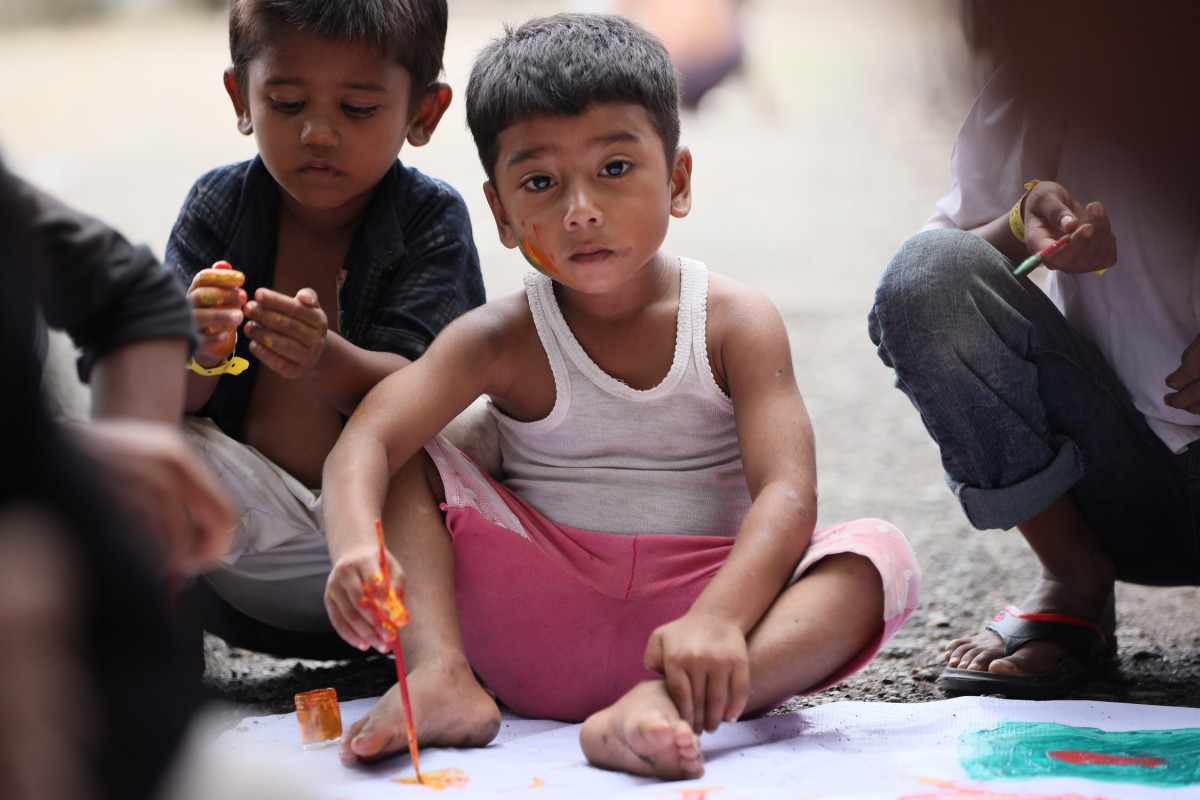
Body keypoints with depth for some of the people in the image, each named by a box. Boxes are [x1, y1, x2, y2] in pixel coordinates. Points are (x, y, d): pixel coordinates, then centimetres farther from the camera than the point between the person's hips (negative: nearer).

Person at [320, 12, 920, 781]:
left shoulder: (736, 323, -4)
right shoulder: (501, 341, -2)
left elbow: (786, 494, -17)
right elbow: (366, 443, -16)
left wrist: (718, 619, -36)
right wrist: (357, 547, -40)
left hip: (688, 613, -1)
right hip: (536, 621, 1)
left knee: (880, 555, -25)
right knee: (410, 463, -9)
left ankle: (661, 705, -47)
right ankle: (441, 675, -28)